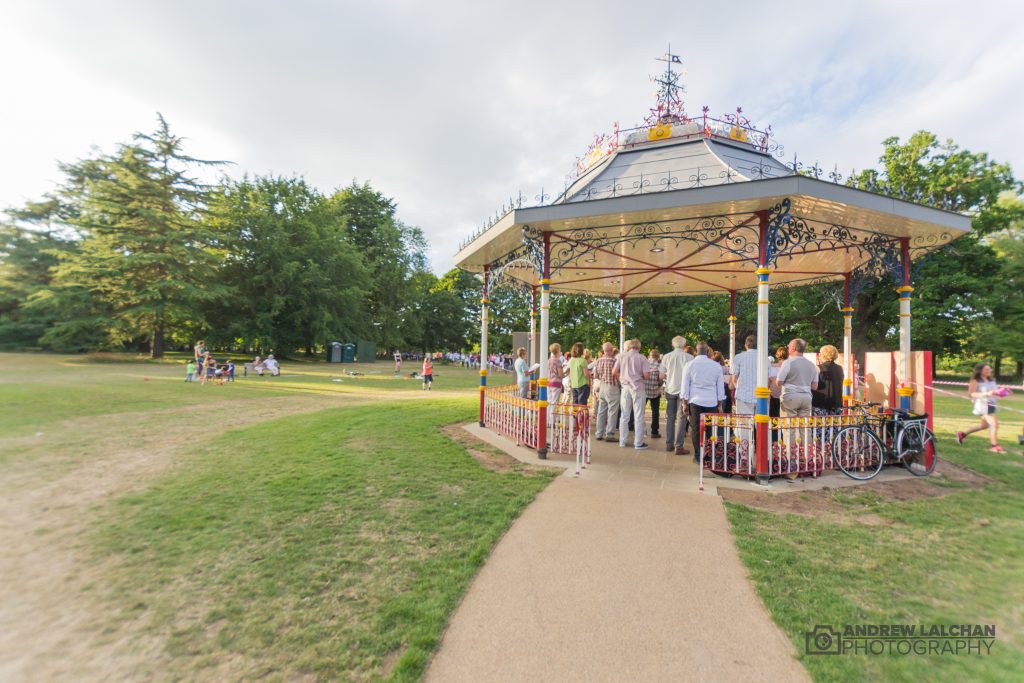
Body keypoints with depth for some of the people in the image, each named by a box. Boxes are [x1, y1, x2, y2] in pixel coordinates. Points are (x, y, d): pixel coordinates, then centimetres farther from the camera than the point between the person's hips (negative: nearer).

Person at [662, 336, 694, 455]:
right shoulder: (689, 357, -9)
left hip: (670, 390, 3)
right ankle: (679, 446, 1)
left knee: (669, 418, 13)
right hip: (683, 390, -3)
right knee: (682, 418, 3)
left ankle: (669, 444, 18)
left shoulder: (666, 357, -2)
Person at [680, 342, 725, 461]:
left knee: (696, 429, 4)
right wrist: (720, 405, 16)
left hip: (695, 401, -1)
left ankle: (698, 456, 6)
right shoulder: (716, 366, 4)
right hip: (712, 402, 1)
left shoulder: (690, 365, -1)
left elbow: (685, 385, -1)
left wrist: (685, 402, 6)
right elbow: (720, 386, 9)